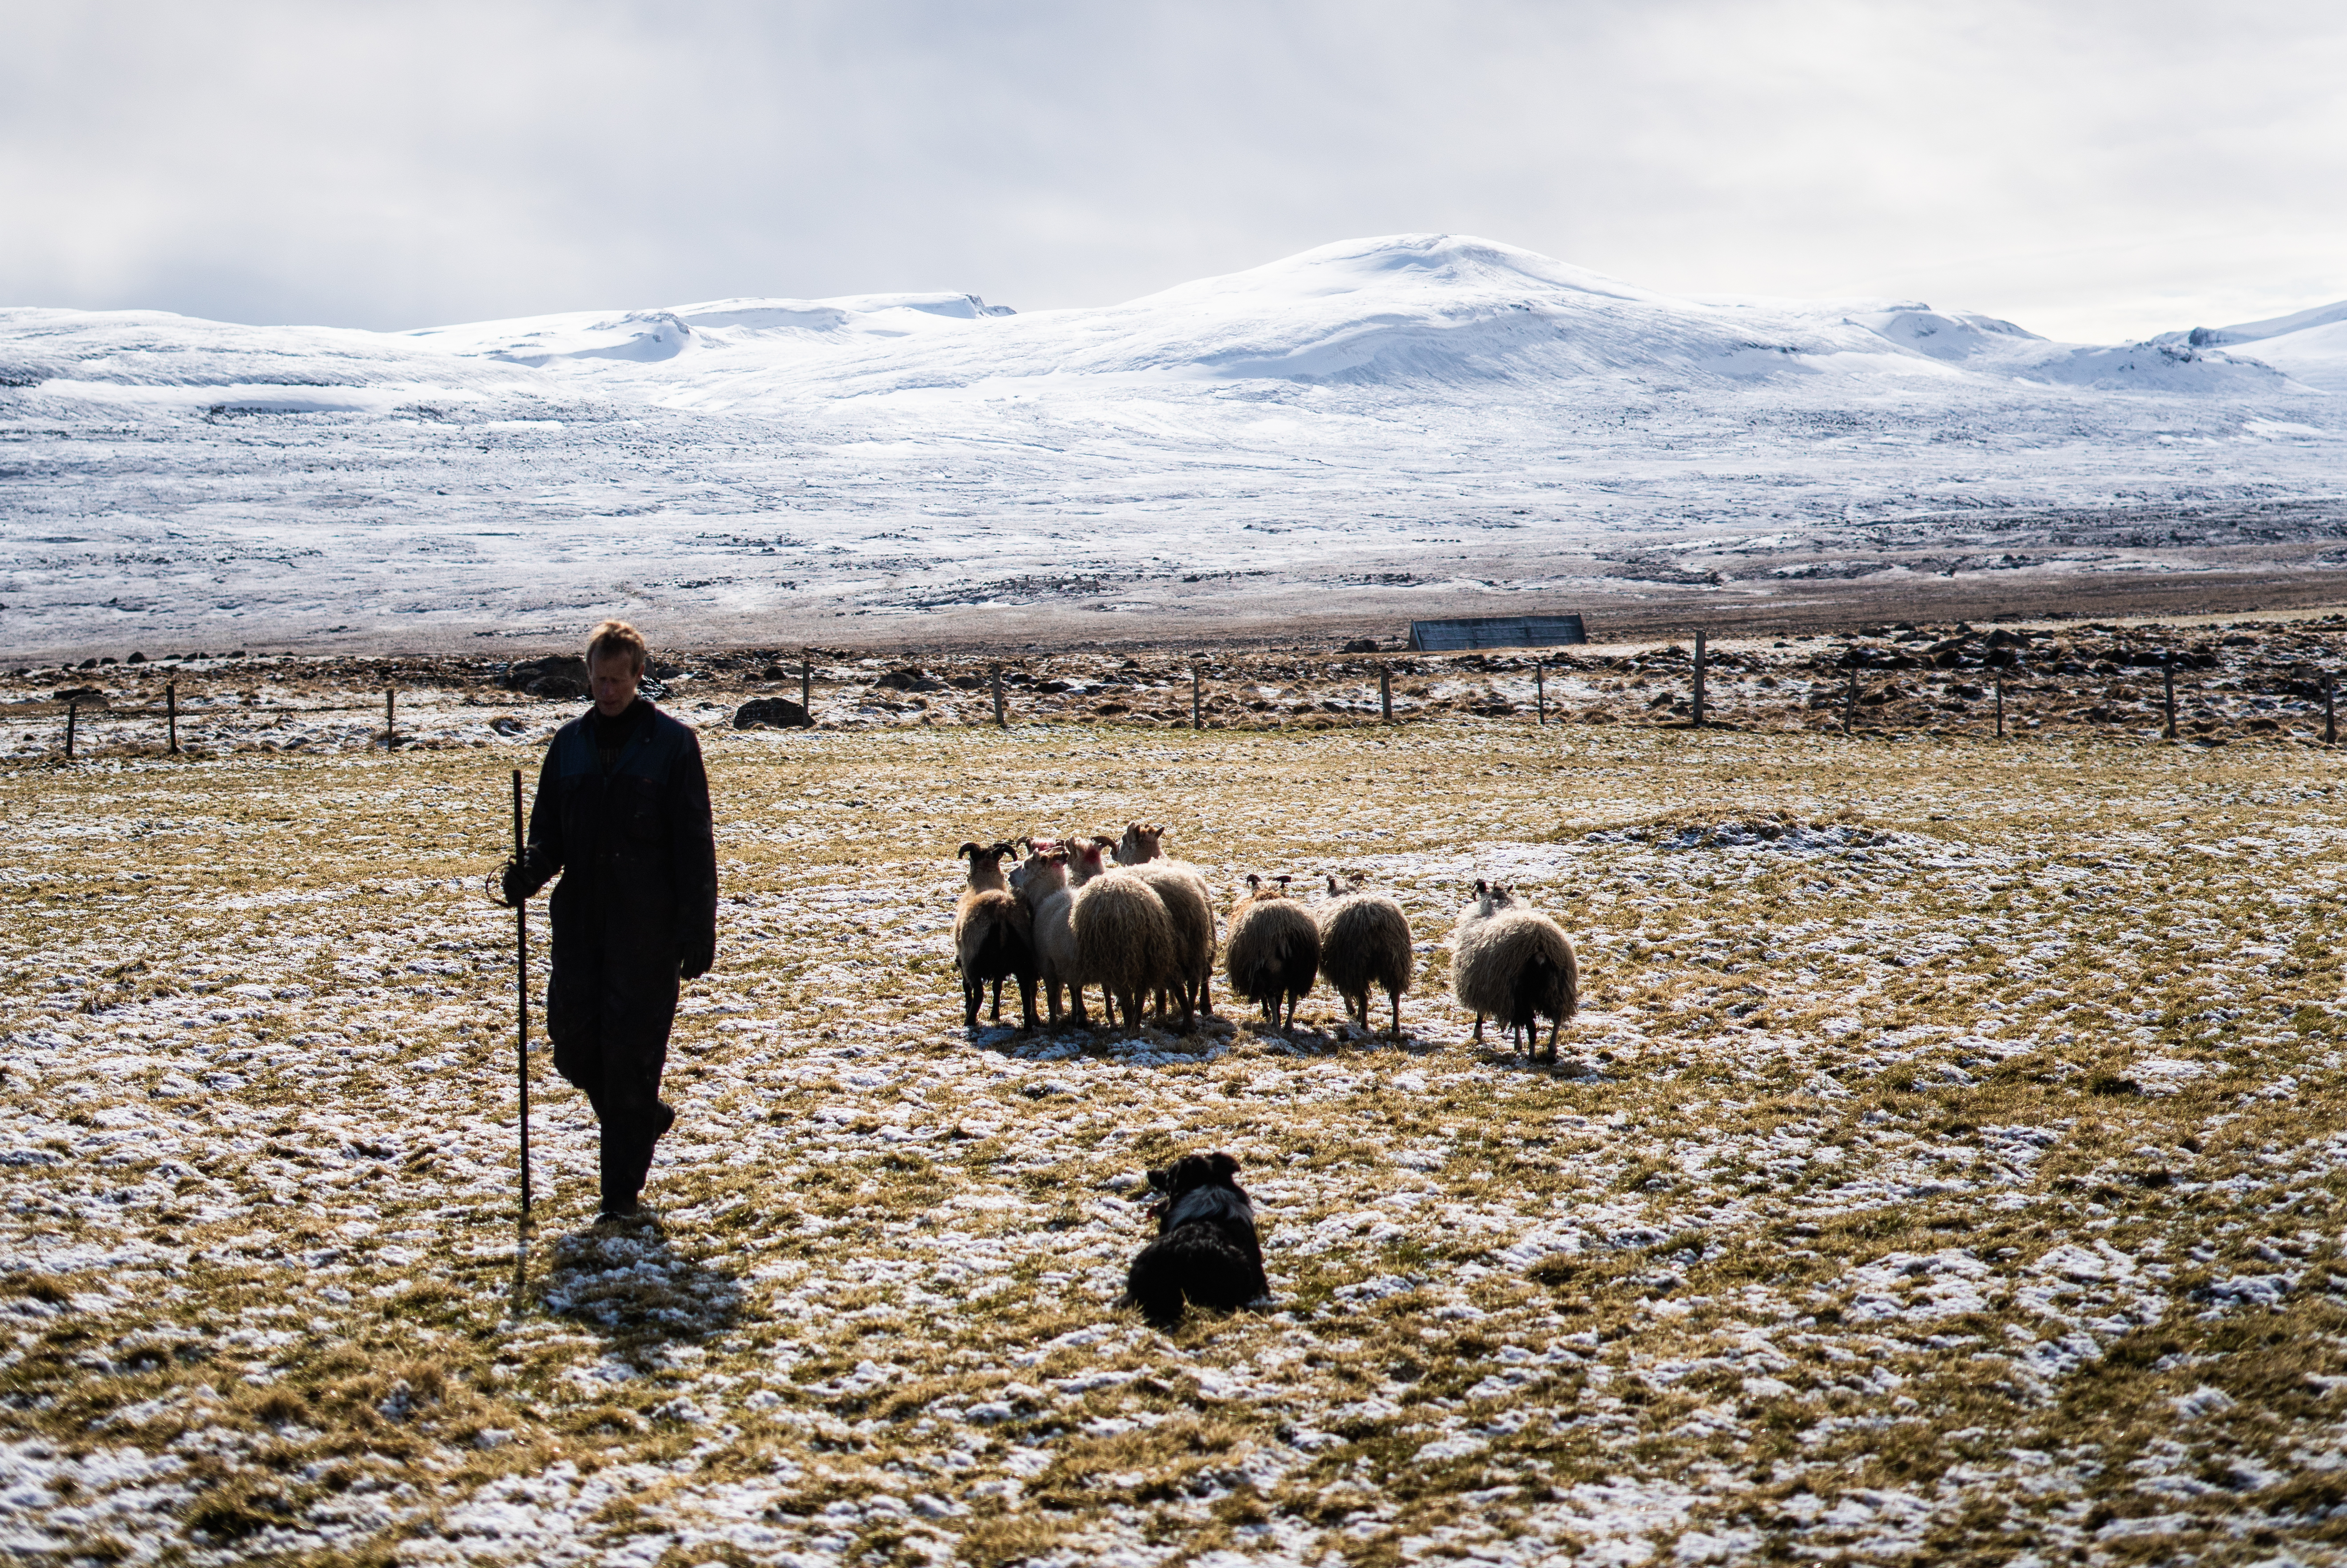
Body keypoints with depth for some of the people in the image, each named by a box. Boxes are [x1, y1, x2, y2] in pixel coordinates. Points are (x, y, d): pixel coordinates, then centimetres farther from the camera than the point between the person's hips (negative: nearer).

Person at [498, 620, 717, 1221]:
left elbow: (695, 845, -4)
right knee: (574, 1046, 2)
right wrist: (528, 871, -8)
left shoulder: (672, 744, -3)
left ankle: (623, 1188, 5)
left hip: (647, 929, -4)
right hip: (579, 923, 5)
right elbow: (549, 832, 15)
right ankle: (643, 1118, 30)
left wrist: (698, 930, -9)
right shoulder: (570, 744, 10)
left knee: (631, 1053, -4)